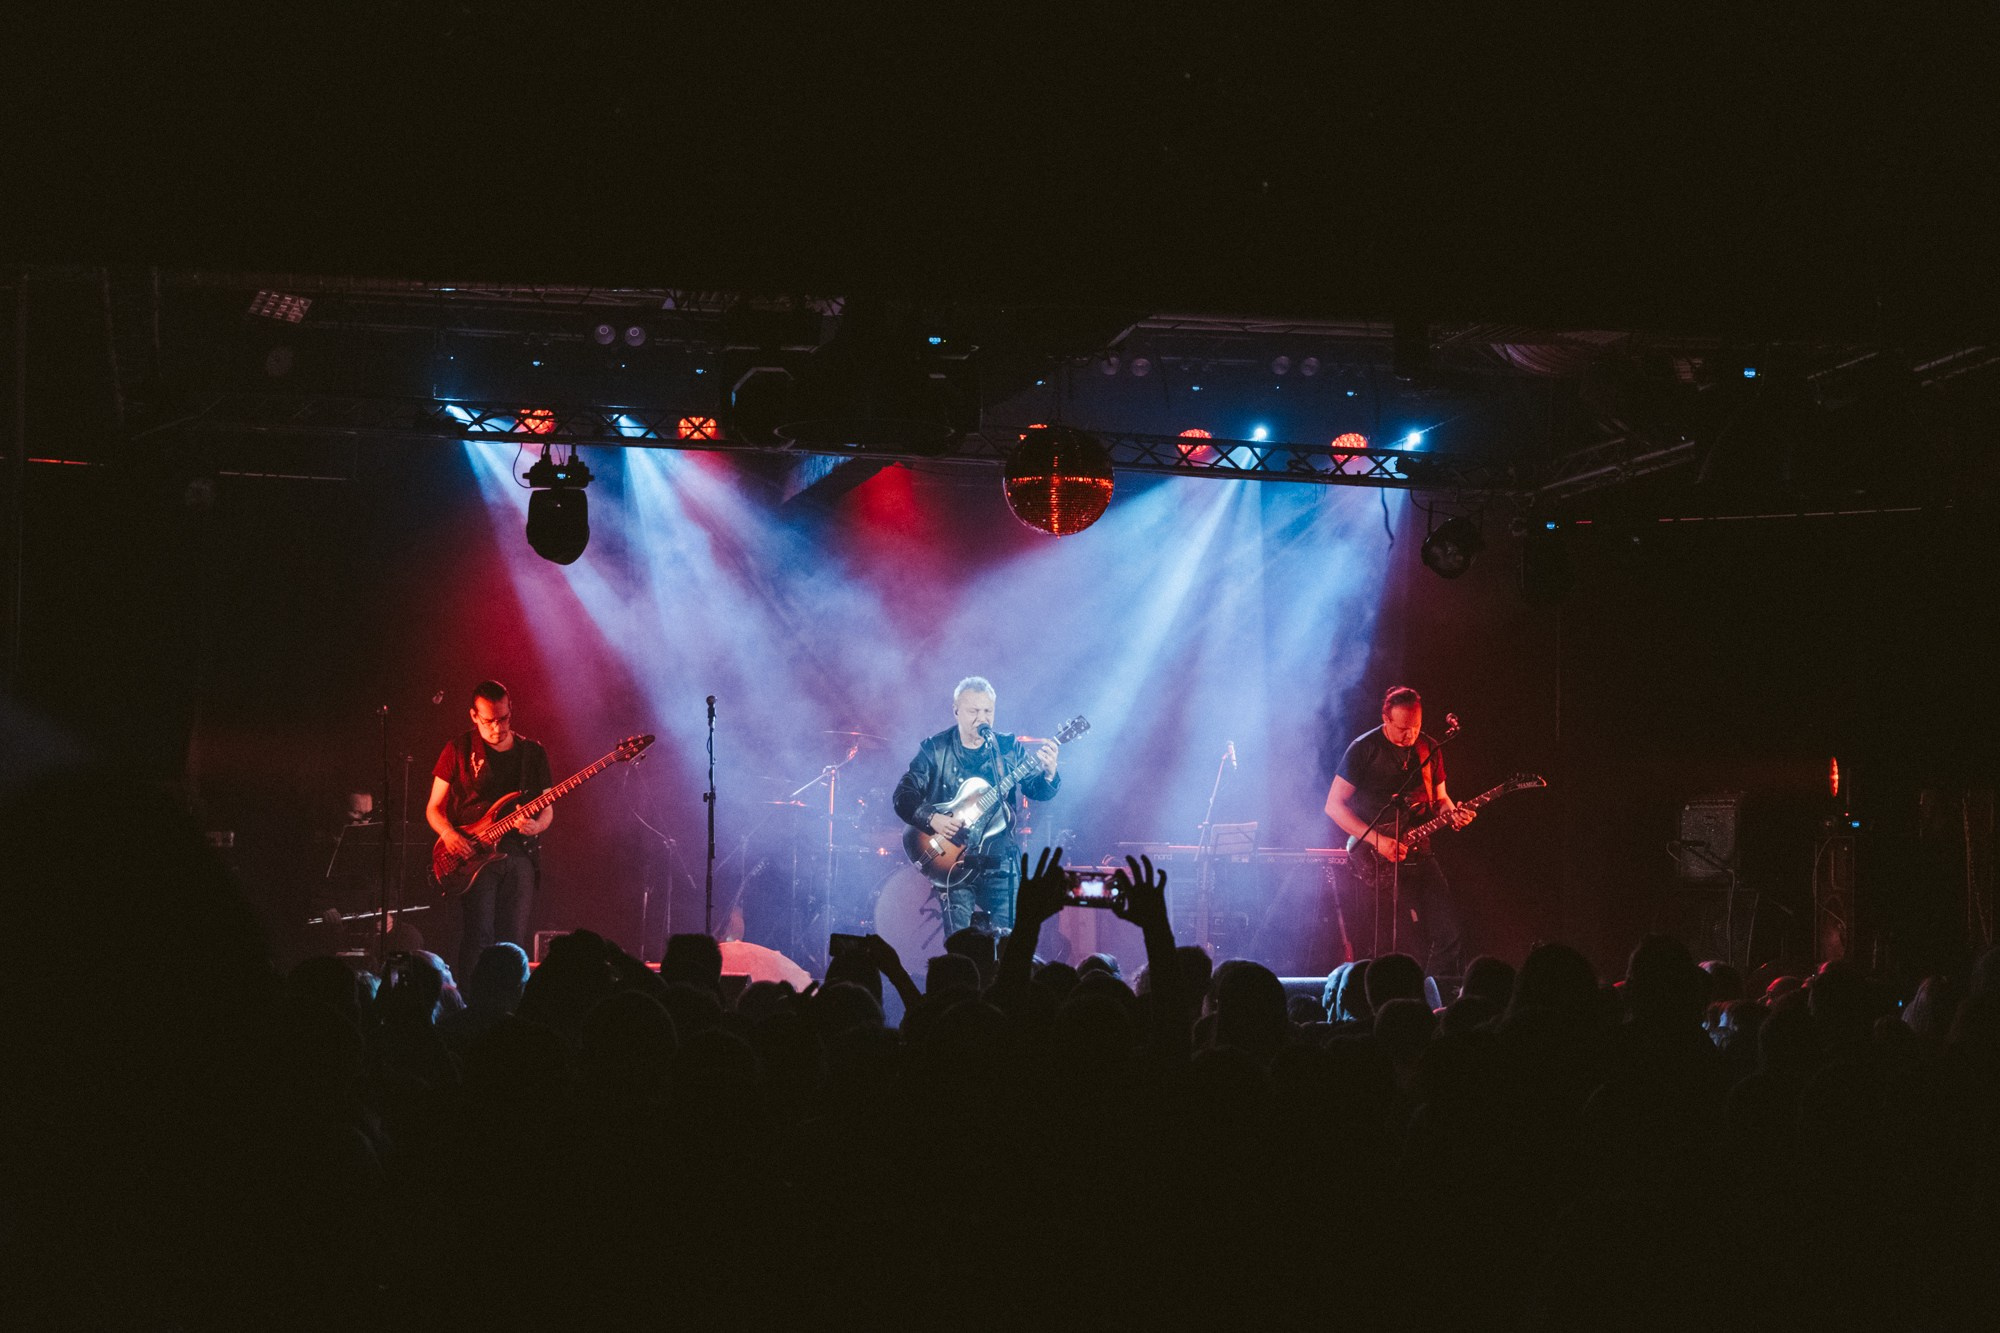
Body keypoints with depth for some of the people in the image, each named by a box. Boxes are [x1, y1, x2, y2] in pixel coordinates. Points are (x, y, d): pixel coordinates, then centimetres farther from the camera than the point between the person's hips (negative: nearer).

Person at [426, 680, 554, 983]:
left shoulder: (533, 752, 13)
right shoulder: (459, 750, 5)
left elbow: (547, 807, 16)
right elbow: (434, 808, 8)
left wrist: (537, 825, -8)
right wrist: (449, 834, -13)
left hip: (519, 854, 3)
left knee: (514, 943, 1)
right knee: (477, 937, -15)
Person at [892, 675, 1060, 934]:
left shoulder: (1010, 748, 7)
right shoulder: (934, 749, 1)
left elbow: (1037, 791, 1)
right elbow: (903, 797, -4)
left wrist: (1048, 774, -21)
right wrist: (931, 818, -21)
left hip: (999, 860, 2)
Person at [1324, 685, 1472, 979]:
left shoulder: (1429, 749, 9)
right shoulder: (1364, 749, -7)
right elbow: (1334, 806, -7)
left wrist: (1452, 814, -4)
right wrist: (1376, 840, -16)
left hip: (1417, 854, 5)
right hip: (1375, 864, -5)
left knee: (1451, 934, -3)